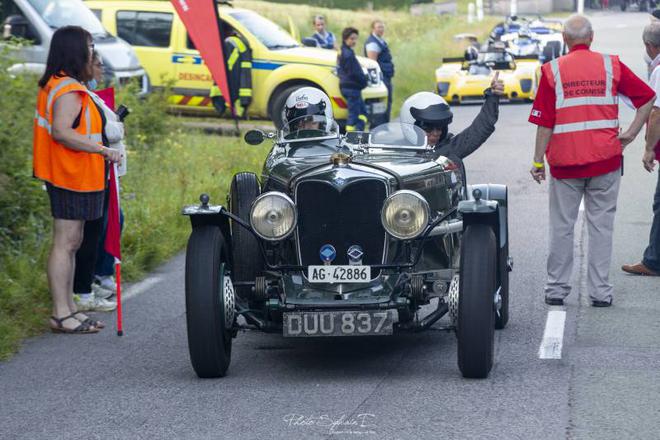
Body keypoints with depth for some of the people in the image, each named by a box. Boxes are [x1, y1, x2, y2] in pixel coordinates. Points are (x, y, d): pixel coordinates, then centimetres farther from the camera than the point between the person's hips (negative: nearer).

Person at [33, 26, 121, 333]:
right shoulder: (70, 91, -18)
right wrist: (104, 150, -26)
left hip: (70, 177, 11)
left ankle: (68, 310, 21)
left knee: (71, 244, 15)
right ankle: (62, 315, -5)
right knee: (65, 244, -7)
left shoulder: (53, 85, 15)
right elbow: (61, 132, -28)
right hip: (72, 178, -11)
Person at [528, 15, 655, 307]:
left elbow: (544, 123, -4)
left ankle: (556, 290, 11)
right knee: (601, 225, 7)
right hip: (605, 159, 1)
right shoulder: (611, 66, 2)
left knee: (561, 226, 8)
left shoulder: (552, 71, -3)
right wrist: (630, 134, 5)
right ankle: (600, 292, 7)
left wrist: (538, 160, 2)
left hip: (564, 162, -1)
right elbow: (647, 98, 4)